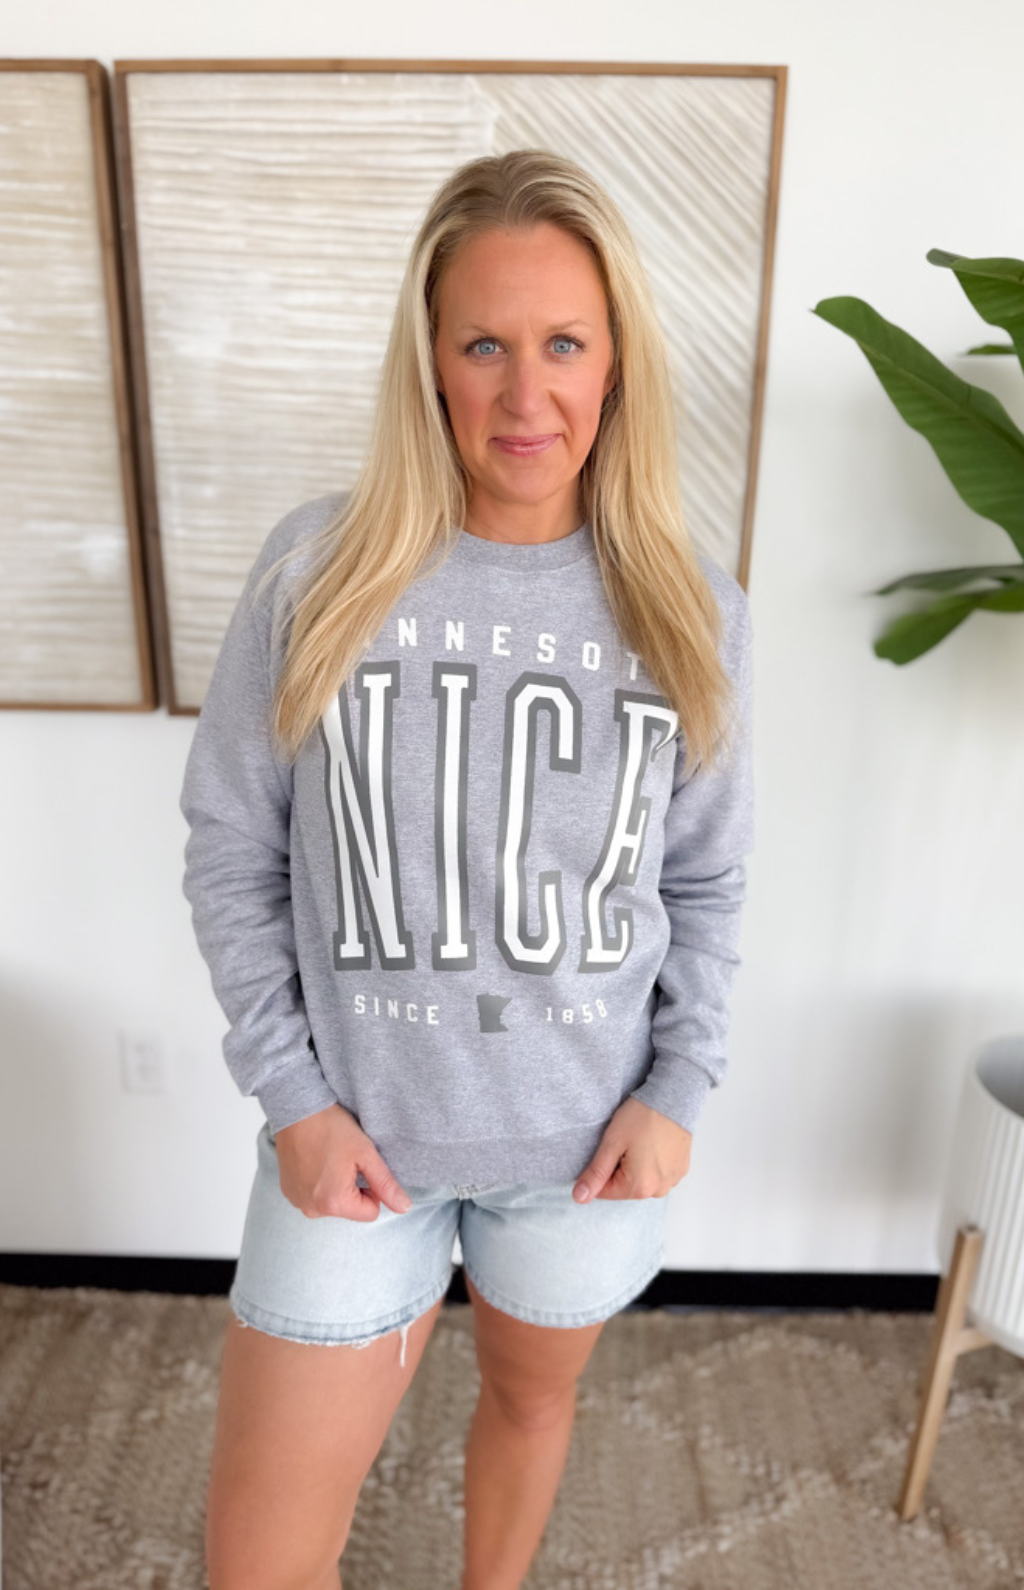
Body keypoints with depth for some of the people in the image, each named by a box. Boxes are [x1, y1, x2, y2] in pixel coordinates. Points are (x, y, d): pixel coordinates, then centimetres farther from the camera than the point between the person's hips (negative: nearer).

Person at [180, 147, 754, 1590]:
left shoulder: (690, 606, -7)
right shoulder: (317, 568, -11)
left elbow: (708, 878, 2)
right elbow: (231, 849, -4)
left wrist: (678, 1090, -5)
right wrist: (292, 1095, -7)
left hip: (587, 1139, 2)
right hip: (354, 1136, -1)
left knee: (534, 1392, 28)